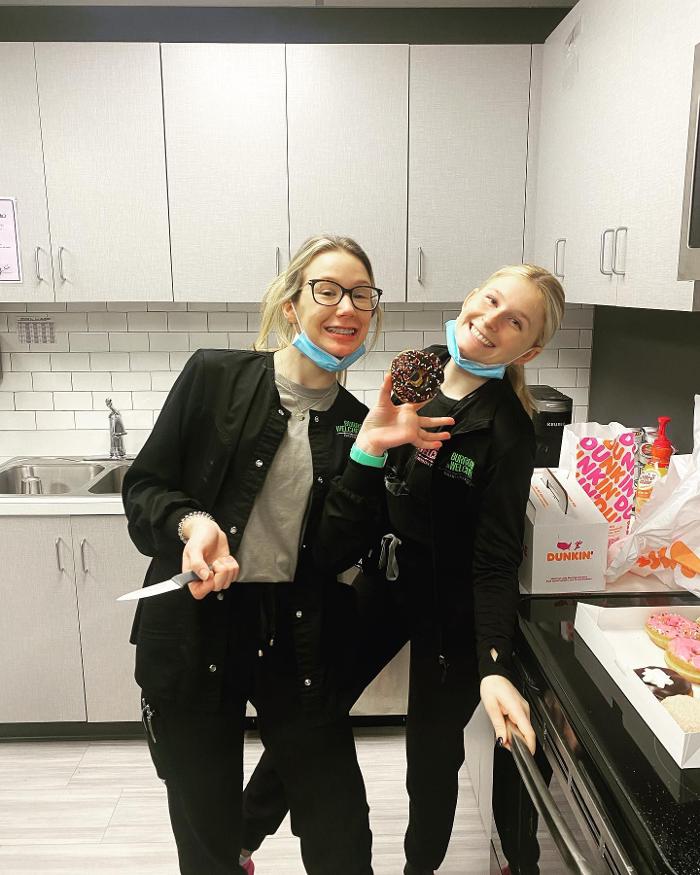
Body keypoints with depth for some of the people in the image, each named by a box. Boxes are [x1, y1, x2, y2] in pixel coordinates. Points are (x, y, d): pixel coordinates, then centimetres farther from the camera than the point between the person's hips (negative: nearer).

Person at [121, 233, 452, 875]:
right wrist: (193, 524, -22)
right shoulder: (216, 376, -5)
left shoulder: (360, 426, 2)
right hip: (194, 634, -1)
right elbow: (144, 486, -2)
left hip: (301, 640, 2)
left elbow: (345, 554, -4)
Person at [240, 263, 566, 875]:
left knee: (431, 751, 15)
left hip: (452, 611, -4)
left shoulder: (507, 430, -19)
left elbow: (497, 558, -20)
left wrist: (494, 666, -29)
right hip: (383, 582, 5)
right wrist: (370, 445, -13)